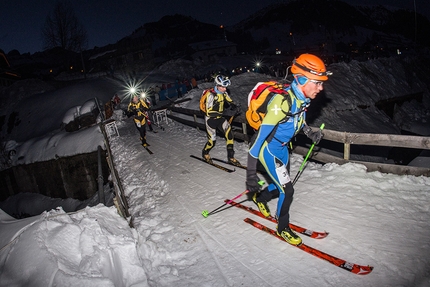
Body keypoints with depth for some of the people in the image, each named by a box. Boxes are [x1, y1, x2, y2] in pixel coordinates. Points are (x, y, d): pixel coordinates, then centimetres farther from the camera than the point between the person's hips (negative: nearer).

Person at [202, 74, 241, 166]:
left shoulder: (223, 93, -4)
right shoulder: (210, 94, -24)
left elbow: (230, 101, 8)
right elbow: (209, 112, -28)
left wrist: (234, 106, -17)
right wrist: (225, 112, -36)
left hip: (219, 117, 5)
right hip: (210, 118, -5)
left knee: (229, 132, -16)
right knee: (212, 140, 0)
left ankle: (230, 156, -8)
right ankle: (205, 153, 33)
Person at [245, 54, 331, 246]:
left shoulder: (302, 98, -8)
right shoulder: (282, 101, -34)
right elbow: (259, 135, -32)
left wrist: (310, 133, 5)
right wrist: (251, 173, -31)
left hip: (282, 147, 8)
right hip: (269, 149, -8)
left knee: (281, 185, 20)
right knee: (287, 190, -3)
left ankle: (259, 197, 49)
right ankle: (282, 228, 20)